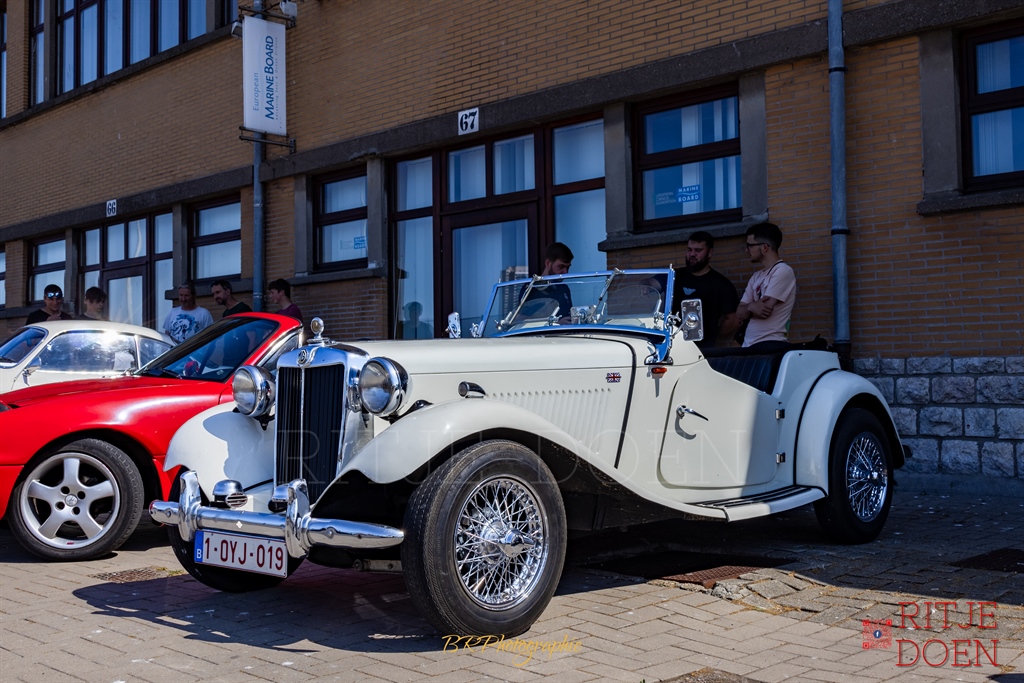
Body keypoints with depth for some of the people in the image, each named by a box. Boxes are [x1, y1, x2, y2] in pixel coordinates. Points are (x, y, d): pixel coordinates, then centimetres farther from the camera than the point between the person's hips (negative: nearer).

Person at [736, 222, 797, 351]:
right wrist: (751, 307, -13)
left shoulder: (782, 271, -8)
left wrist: (747, 308, 3)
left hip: (770, 345, -7)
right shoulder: (756, 277, 17)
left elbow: (765, 310, -16)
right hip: (749, 345, 7)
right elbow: (739, 314, 8)